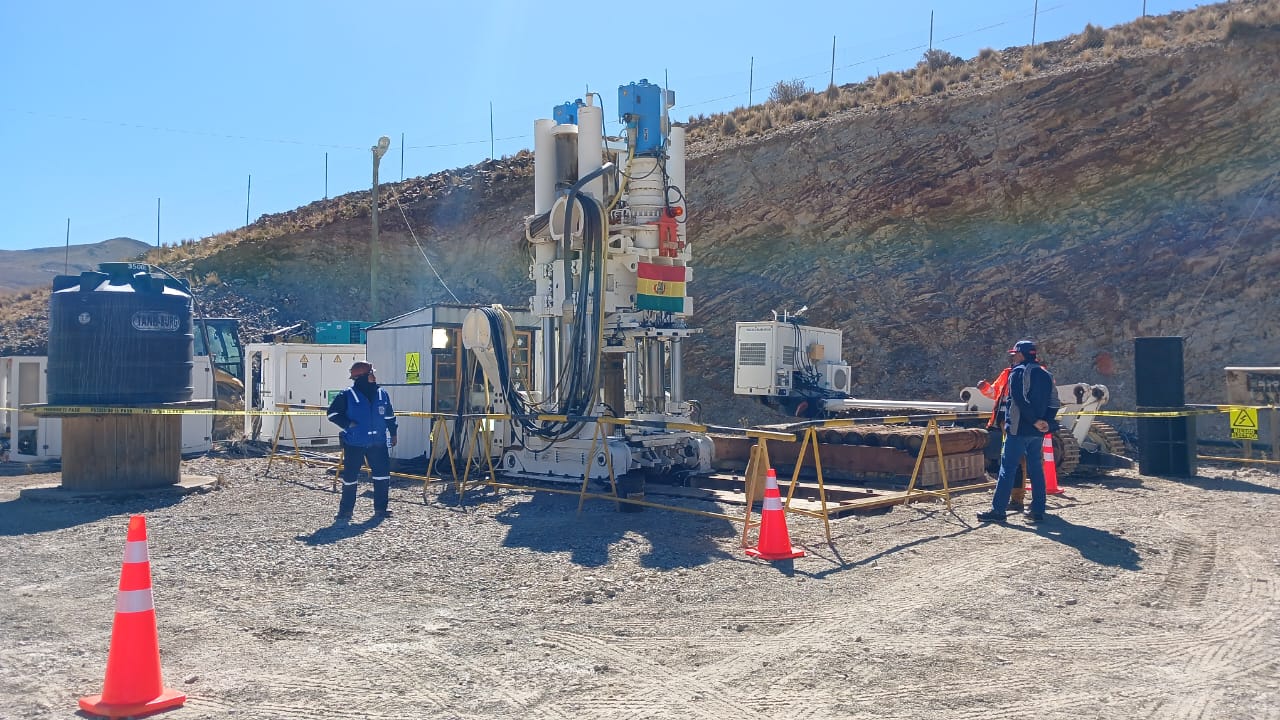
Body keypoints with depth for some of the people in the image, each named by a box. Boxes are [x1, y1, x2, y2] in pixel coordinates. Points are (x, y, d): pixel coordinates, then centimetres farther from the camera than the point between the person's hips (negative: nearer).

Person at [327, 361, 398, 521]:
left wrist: (393, 433, 17)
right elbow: (333, 413, -4)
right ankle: (345, 510, 14)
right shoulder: (347, 396, -8)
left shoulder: (382, 395, 5)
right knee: (350, 477, 1)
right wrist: (347, 424, -16)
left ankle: (380, 508, 14)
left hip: (378, 443, 4)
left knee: (382, 474, 2)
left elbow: (390, 416, 16)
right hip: (354, 444, -4)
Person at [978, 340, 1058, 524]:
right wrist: (1046, 421, 5)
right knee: (1036, 468, 12)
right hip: (1037, 432, 7)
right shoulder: (1045, 374, 15)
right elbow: (1054, 402, 12)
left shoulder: (1018, 372, -7)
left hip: (1019, 429, -7)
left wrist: (1035, 421, -16)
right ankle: (1038, 510, 12)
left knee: (1008, 468, -6)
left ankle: (998, 510, -7)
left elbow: (1021, 400, -19)